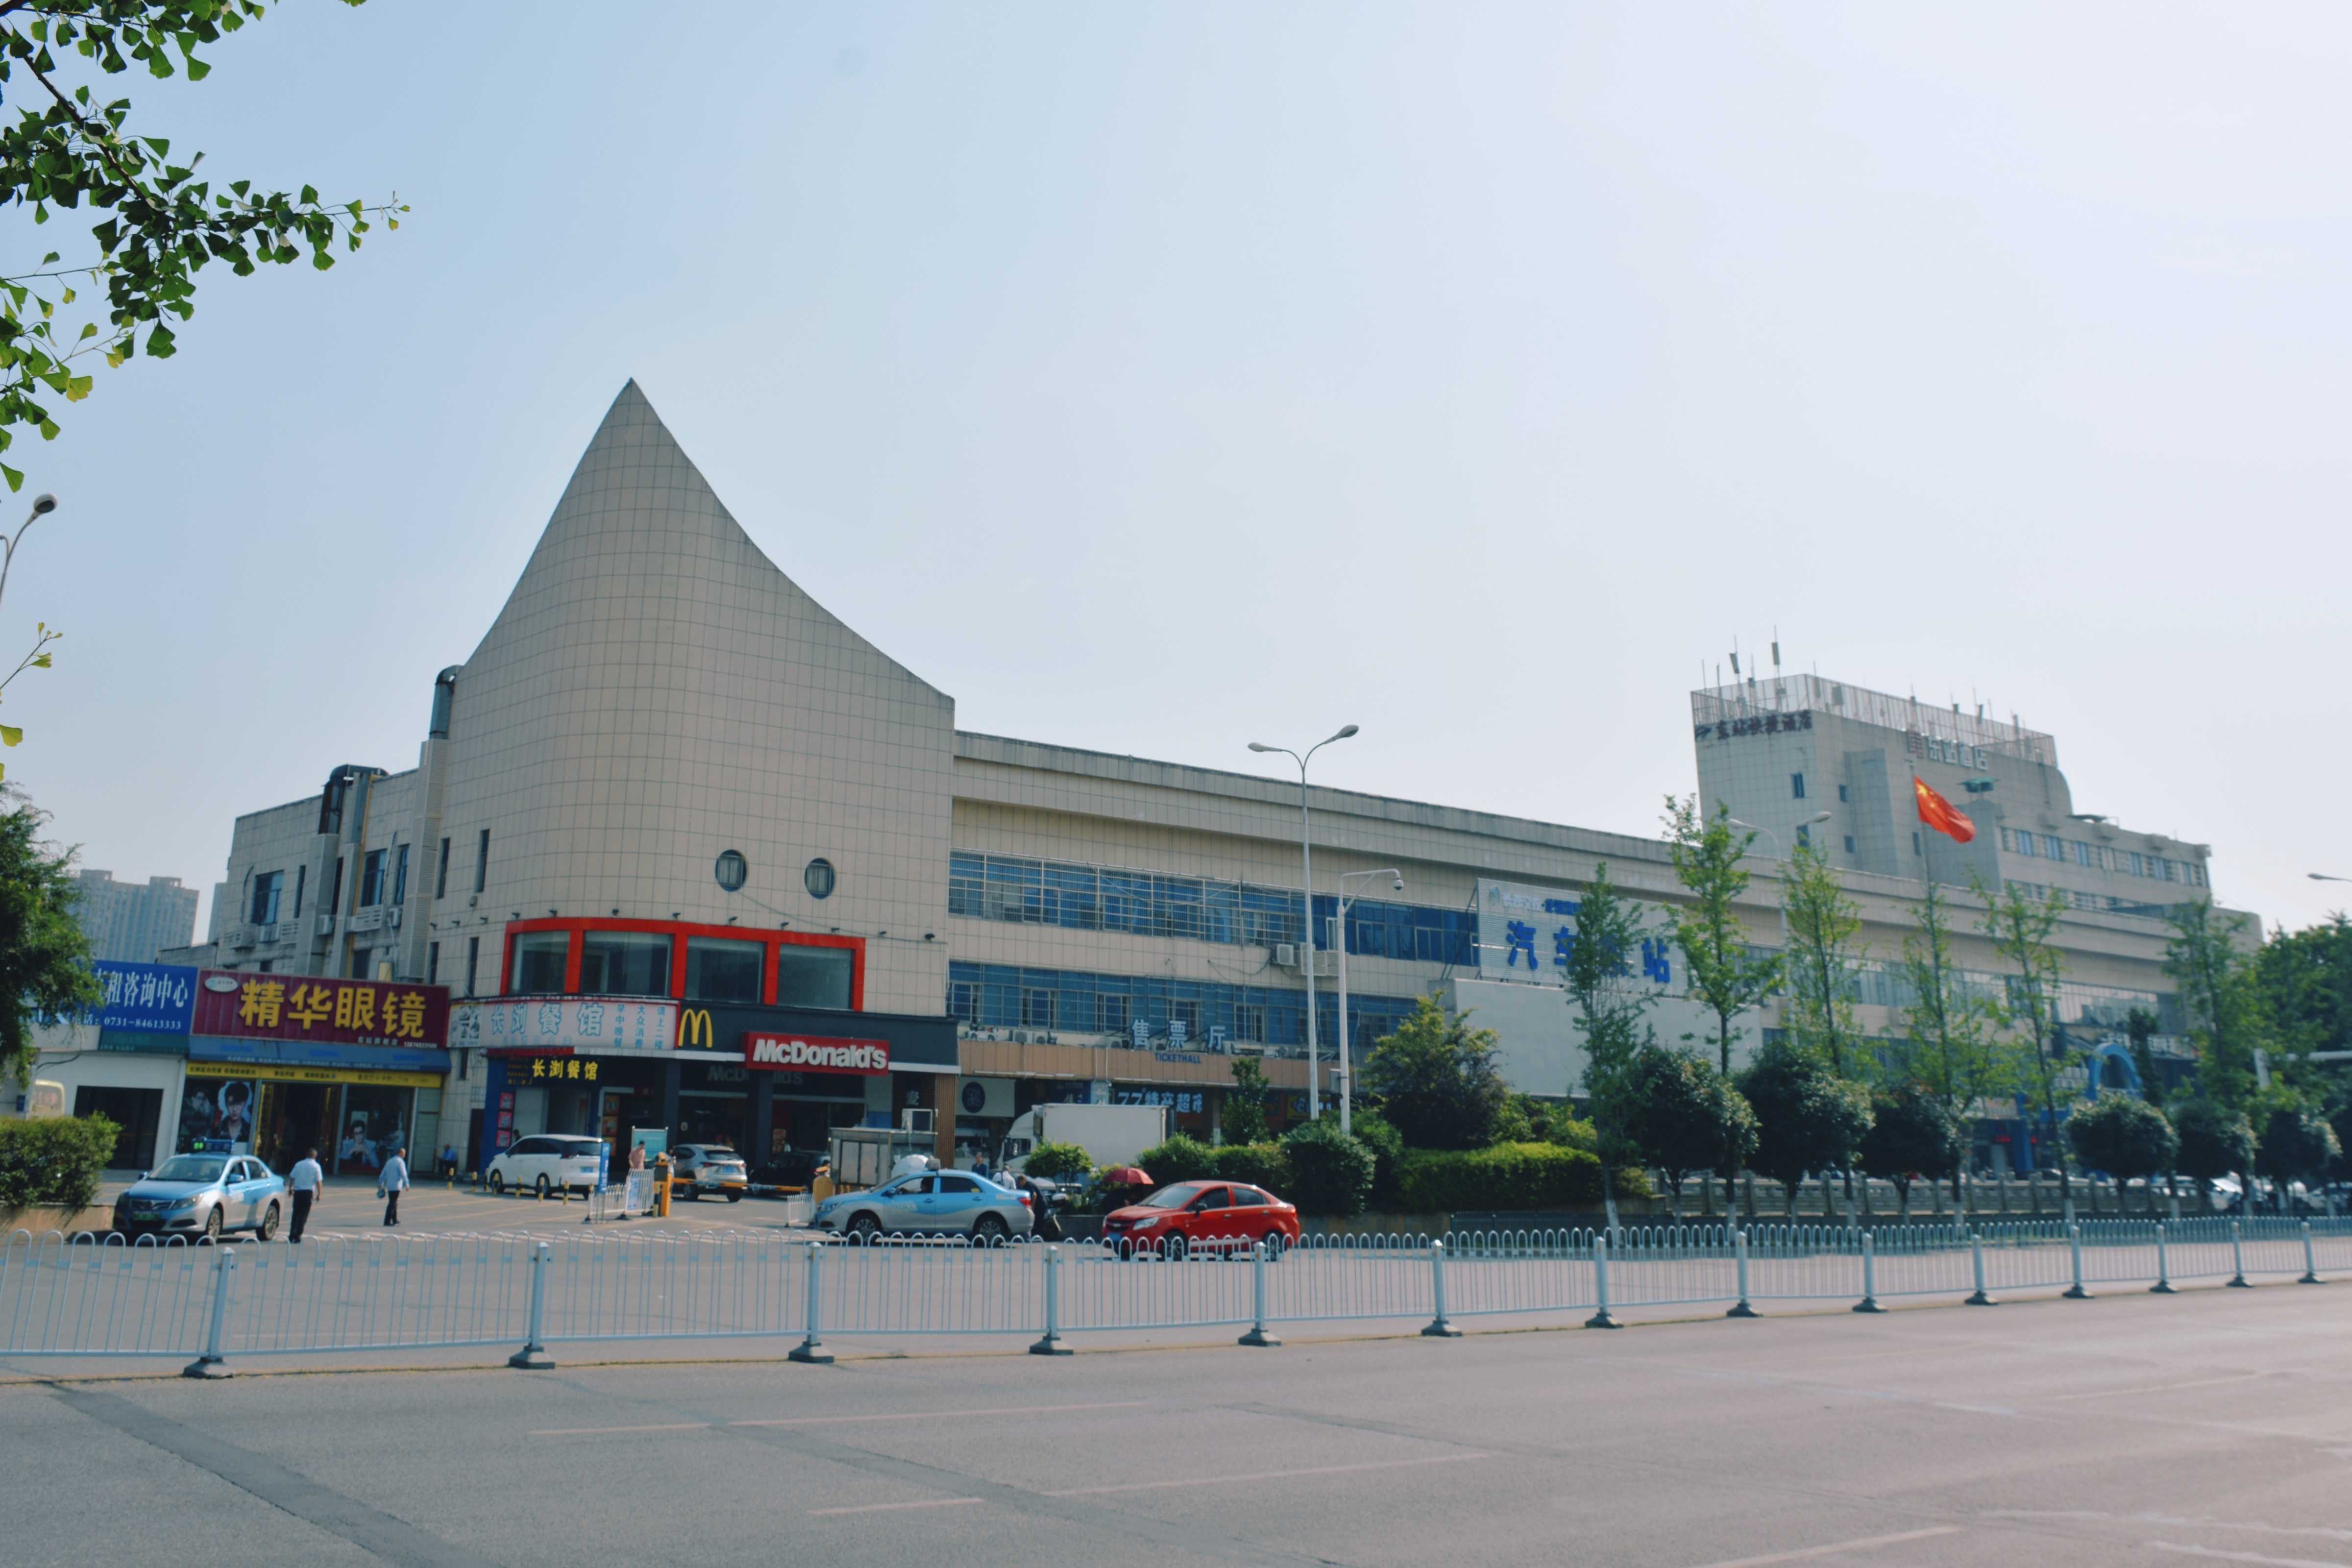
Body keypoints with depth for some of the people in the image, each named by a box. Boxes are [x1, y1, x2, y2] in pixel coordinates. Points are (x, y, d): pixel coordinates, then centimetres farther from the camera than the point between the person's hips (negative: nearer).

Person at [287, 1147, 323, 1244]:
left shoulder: (299, 1164, 7)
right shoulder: (316, 1166, -1)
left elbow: (292, 1177, 7)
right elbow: (319, 1181, -6)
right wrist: (319, 1194, -1)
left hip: (298, 1192, 3)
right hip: (309, 1192, -3)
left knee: (296, 1214, 13)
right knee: (304, 1215, 2)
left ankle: (292, 1236, 13)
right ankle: (298, 1236, -4)